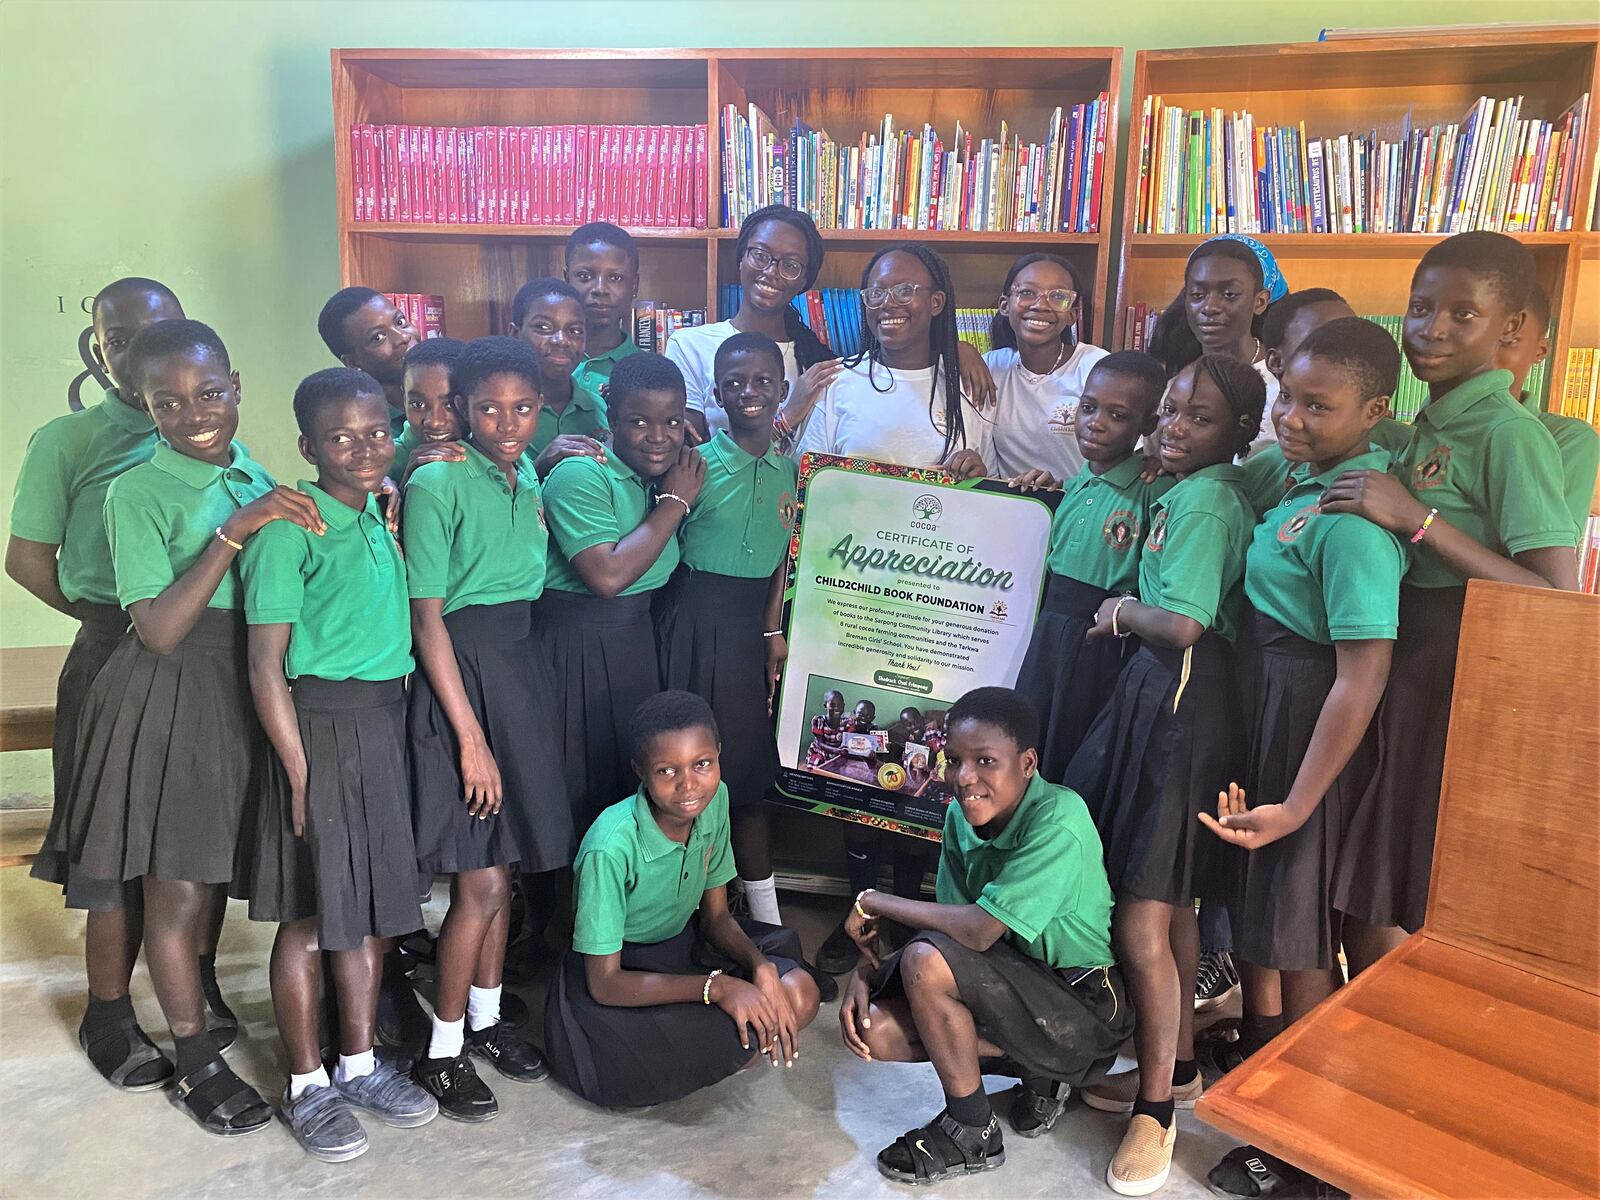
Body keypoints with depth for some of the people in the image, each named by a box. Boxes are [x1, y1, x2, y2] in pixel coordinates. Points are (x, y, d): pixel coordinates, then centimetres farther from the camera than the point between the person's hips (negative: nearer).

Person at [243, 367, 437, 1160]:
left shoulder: (381, 518, 10)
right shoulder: (291, 529, -12)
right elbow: (267, 663, -13)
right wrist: (299, 770, -15)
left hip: (385, 722, 7)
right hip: (321, 726, -7)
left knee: (375, 903, 14)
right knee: (309, 914, 5)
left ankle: (360, 1064, 31)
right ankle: (306, 1086, 22)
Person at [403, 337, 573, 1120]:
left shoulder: (528, 476, 9)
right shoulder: (436, 484, -12)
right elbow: (427, 619, -14)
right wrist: (471, 739, -16)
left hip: (519, 665, 7)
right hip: (458, 674, -7)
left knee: (502, 869, 15)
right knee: (482, 884, -3)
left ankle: (484, 1019, 32)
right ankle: (442, 1052, 15)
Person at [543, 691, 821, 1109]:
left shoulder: (714, 798, -12)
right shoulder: (612, 846, -31)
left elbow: (716, 916, -1)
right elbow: (604, 983, -24)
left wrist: (759, 965, -22)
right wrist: (717, 987, -33)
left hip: (681, 943, 6)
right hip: (615, 981, -6)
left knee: (798, 997, -16)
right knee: (743, 1037, -27)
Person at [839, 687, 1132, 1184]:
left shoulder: (1058, 821, -27)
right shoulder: (961, 816, -4)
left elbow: (978, 929, -32)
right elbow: (949, 924, 1)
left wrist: (874, 902, -19)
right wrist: (865, 973, -14)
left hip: (1085, 1007, -8)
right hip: (1017, 985, 8)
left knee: (925, 961, -27)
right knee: (876, 1030, -7)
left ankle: (972, 1132, -5)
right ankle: (1038, 1074, 8)